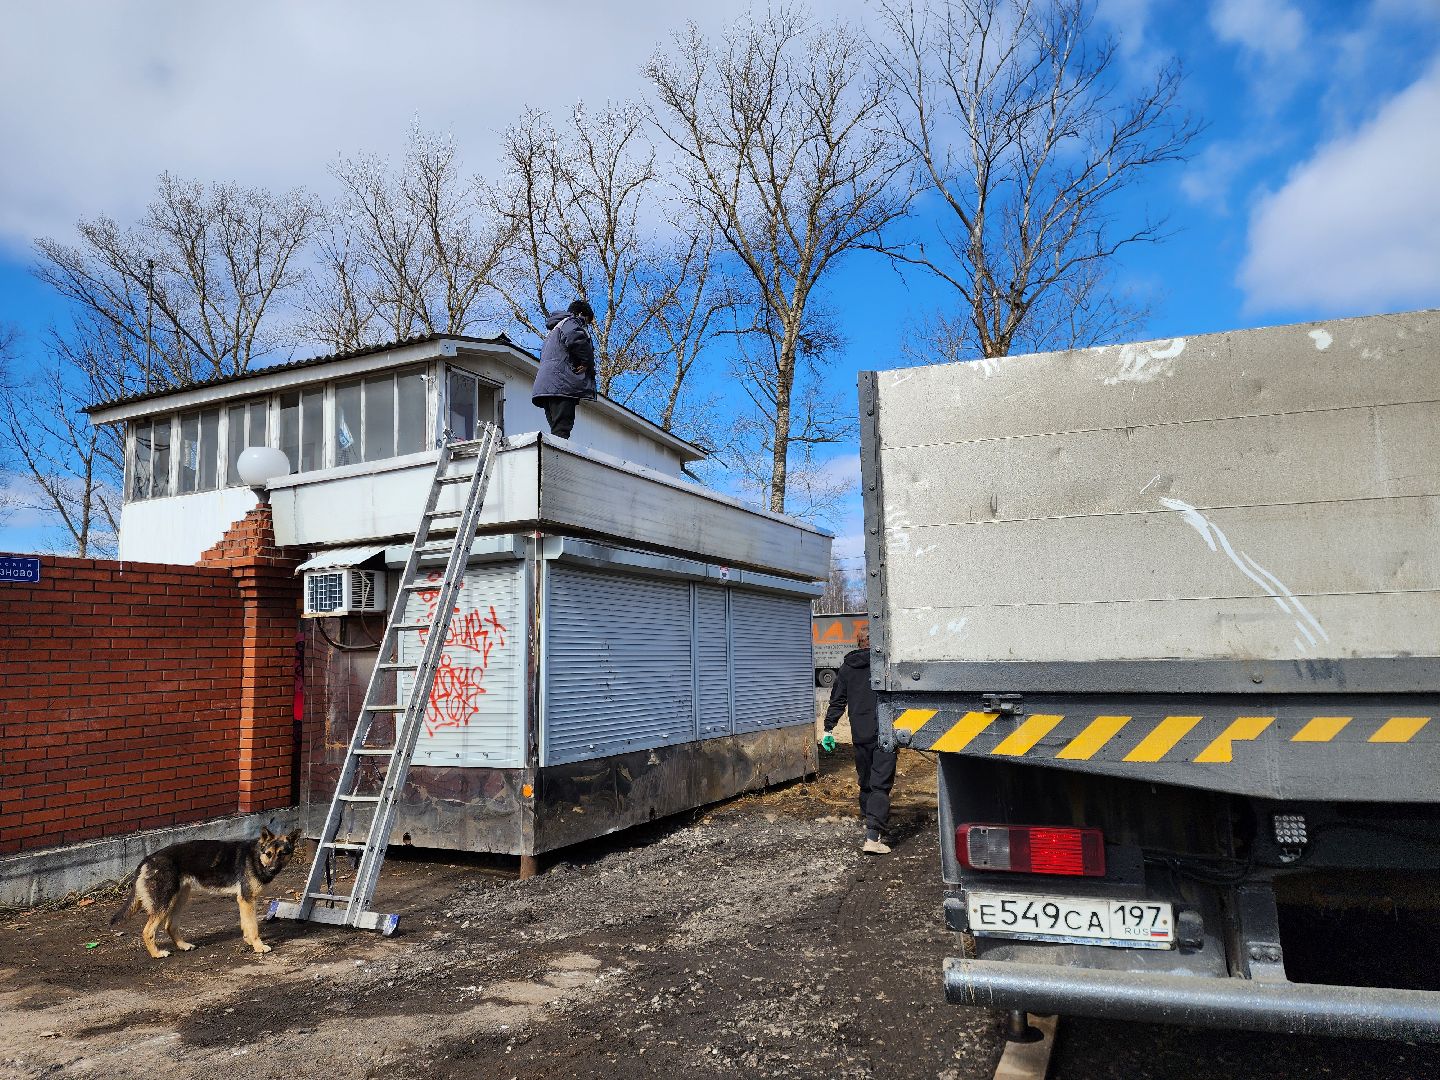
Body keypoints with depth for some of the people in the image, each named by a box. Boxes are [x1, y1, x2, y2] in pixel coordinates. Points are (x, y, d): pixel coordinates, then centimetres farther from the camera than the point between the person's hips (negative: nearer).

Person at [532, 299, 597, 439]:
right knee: (562, 430, -20)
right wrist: (588, 363, -7)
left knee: (557, 430, 0)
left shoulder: (553, 330, 36)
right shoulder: (572, 321, 6)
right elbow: (575, 338, -18)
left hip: (545, 386, 9)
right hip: (561, 384, -9)